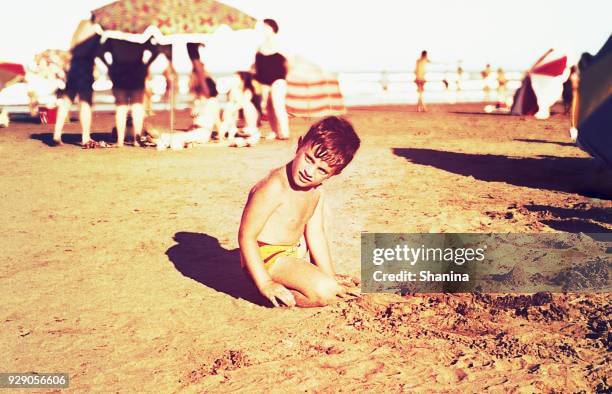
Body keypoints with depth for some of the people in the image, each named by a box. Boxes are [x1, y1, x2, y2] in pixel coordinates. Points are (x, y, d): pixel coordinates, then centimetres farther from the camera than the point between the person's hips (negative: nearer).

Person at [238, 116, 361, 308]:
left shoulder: (316, 189, 2)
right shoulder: (275, 188, -27)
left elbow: (315, 233, 7)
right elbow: (246, 236, -25)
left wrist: (330, 276, 3)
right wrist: (265, 284, -25)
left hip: (291, 254, 10)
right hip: (266, 258, -10)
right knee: (323, 292, -26)